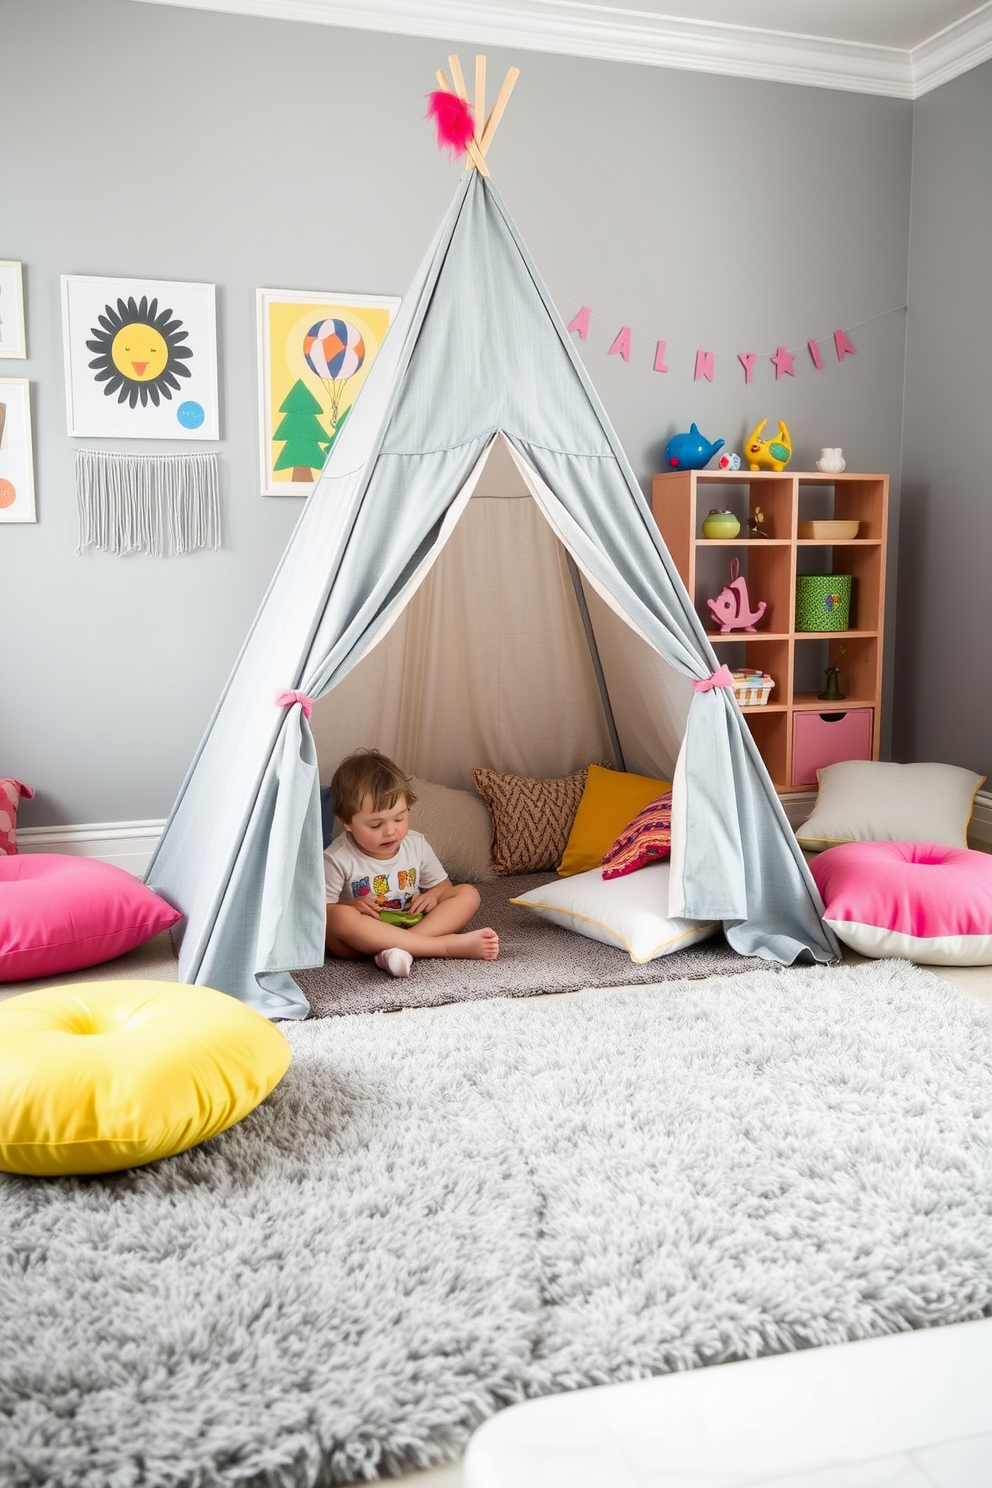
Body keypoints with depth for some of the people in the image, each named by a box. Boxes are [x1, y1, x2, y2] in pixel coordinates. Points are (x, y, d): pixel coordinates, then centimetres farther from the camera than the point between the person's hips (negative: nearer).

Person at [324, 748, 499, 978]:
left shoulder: (417, 845, 2)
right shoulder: (337, 859, -11)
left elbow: (442, 885, 15)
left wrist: (433, 896, -9)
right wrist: (351, 905, -27)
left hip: (411, 923, 4)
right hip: (363, 936, -4)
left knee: (468, 893, -10)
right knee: (341, 917, -37)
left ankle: (401, 948, -34)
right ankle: (449, 945, -38)